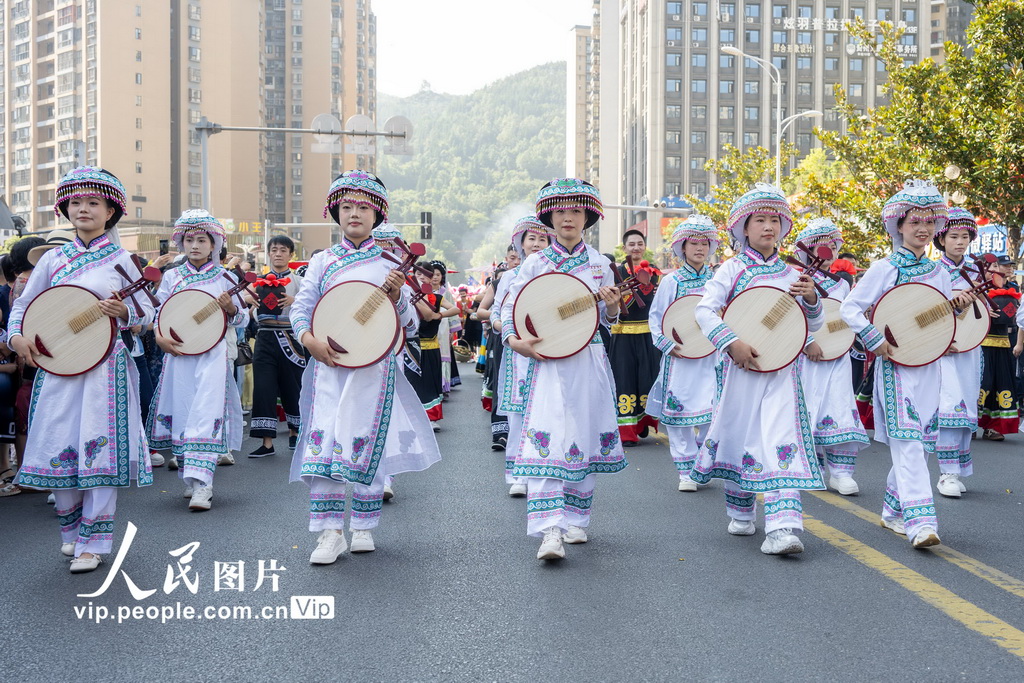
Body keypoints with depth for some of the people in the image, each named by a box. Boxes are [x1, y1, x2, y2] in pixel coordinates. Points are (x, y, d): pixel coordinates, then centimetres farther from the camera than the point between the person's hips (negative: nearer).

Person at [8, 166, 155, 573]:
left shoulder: (121, 260, 3)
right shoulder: (53, 259, 9)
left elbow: (147, 312, 3)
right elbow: (23, 305, 14)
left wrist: (124, 313, -18)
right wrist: (16, 337, -4)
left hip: (105, 367, -3)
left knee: (99, 449, -4)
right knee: (57, 448, 5)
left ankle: (93, 542, 5)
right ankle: (71, 527, 27)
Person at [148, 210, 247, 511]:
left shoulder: (225, 278, 5)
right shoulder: (171, 277, 11)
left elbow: (242, 319, 6)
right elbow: (158, 313, 12)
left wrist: (231, 308, -15)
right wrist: (160, 337, -6)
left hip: (213, 354, -3)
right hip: (178, 353, 3)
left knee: (206, 413, -13)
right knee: (180, 414, 4)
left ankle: (203, 483, -18)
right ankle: (189, 477, 18)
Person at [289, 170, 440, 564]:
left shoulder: (389, 263, 7)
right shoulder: (322, 262, 10)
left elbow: (409, 324, 5)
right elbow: (301, 308, 6)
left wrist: (396, 298, -15)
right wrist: (310, 340, -12)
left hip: (375, 366, -1)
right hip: (329, 365, 1)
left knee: (366, 445, 2)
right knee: (322, 443, -9)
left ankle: (363, 528, 17)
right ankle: (330, 532, -3)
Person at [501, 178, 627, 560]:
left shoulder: (600, 264, 9)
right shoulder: (534, 263, 4)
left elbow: (608, 319, 13)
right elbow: (509, 306, 5)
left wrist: (612, 307, -9)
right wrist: (514, 340, -12)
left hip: (589, 361, 3)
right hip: (546, 361, -2)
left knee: (586, 439, 7)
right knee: (545, 439, -15)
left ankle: (575, 519, 22)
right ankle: (550, 530, -19)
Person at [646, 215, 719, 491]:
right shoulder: (671, 281, 3)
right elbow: (656, 317, 4)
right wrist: (667, 344, -9)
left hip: (712, 356, 1)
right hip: (679, 357, -1)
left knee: (714, 414, -7)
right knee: (679, 412, 0)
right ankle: (685, 471, 11)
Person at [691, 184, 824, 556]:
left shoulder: (790, 274, 11)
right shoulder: (733, 269, 2)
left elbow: (813, 325, 15)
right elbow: (704, 310, -8)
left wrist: (811, 298, -6)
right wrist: (732, 343, -20)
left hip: (782, 369, 1)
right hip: (741, 368, -1)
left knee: (782, 441, -12)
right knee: (739, 437, 9)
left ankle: (783, 526, -19)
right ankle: (740, 513, 30)